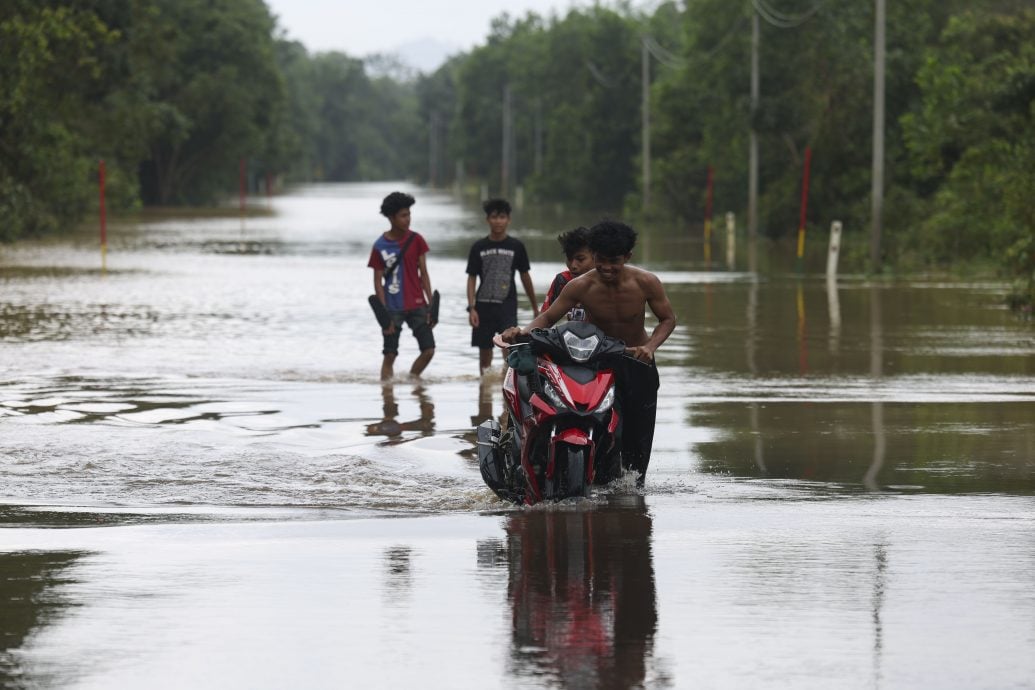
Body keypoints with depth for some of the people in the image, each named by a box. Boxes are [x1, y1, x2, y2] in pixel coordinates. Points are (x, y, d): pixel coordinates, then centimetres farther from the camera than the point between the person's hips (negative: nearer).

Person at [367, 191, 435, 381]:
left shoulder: (416, 240, 3)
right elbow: (378, 282, -4)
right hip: (393, 308, -3)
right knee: (390, 355, 0)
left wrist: (431, 305, 0)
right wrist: (384, 315, -11)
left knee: (428, 350, -5)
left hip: (417, 305, 3)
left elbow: (423, 274, 6)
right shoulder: (380, 247, -5)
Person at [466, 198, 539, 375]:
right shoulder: (479, 247, 3)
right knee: (484, 351, 7)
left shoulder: (516, 246, 2)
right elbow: (472, 279, 4)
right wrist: (471, 308, -7)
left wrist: (535, 307, 16)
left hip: (507, 306, -1)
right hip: (483, 305, 1)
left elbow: (525, 276, 11)